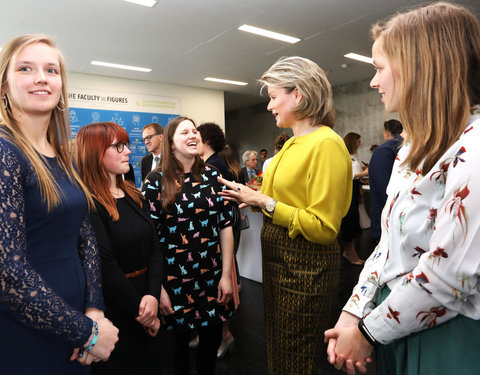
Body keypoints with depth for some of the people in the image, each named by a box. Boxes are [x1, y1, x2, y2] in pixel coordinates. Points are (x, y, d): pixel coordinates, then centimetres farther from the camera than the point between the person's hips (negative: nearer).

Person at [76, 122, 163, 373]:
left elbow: (154, 247, 0)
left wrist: (153, 295, -13)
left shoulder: (134, 196, 5)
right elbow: (105, 267, -22)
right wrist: (139, 310, -13)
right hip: (113, 312, -7)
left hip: (144, 299, 7)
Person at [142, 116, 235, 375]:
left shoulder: (212, 176, 1)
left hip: (212, 276, 3)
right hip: (175, 280, -2)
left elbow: (225, 225, 1)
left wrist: (226, 274, -1)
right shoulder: (156, 182, -7)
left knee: (212, 339, 16)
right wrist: (158, 288, -9)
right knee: (179, 341, 16)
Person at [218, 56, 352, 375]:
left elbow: (324, 228, -23)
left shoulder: (326, 144, -19)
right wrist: (252, 197, 7)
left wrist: (265, 202, -19)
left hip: (306, 269, -9)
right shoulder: (294, 143, 9)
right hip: (278, 259, 9)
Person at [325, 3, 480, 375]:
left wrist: (368, 331, -13)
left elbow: (449, 277, -26)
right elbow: (388, 242, 5)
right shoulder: (415, 147, 5)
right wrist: (353, 313, -2)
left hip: (446, 343, -7)